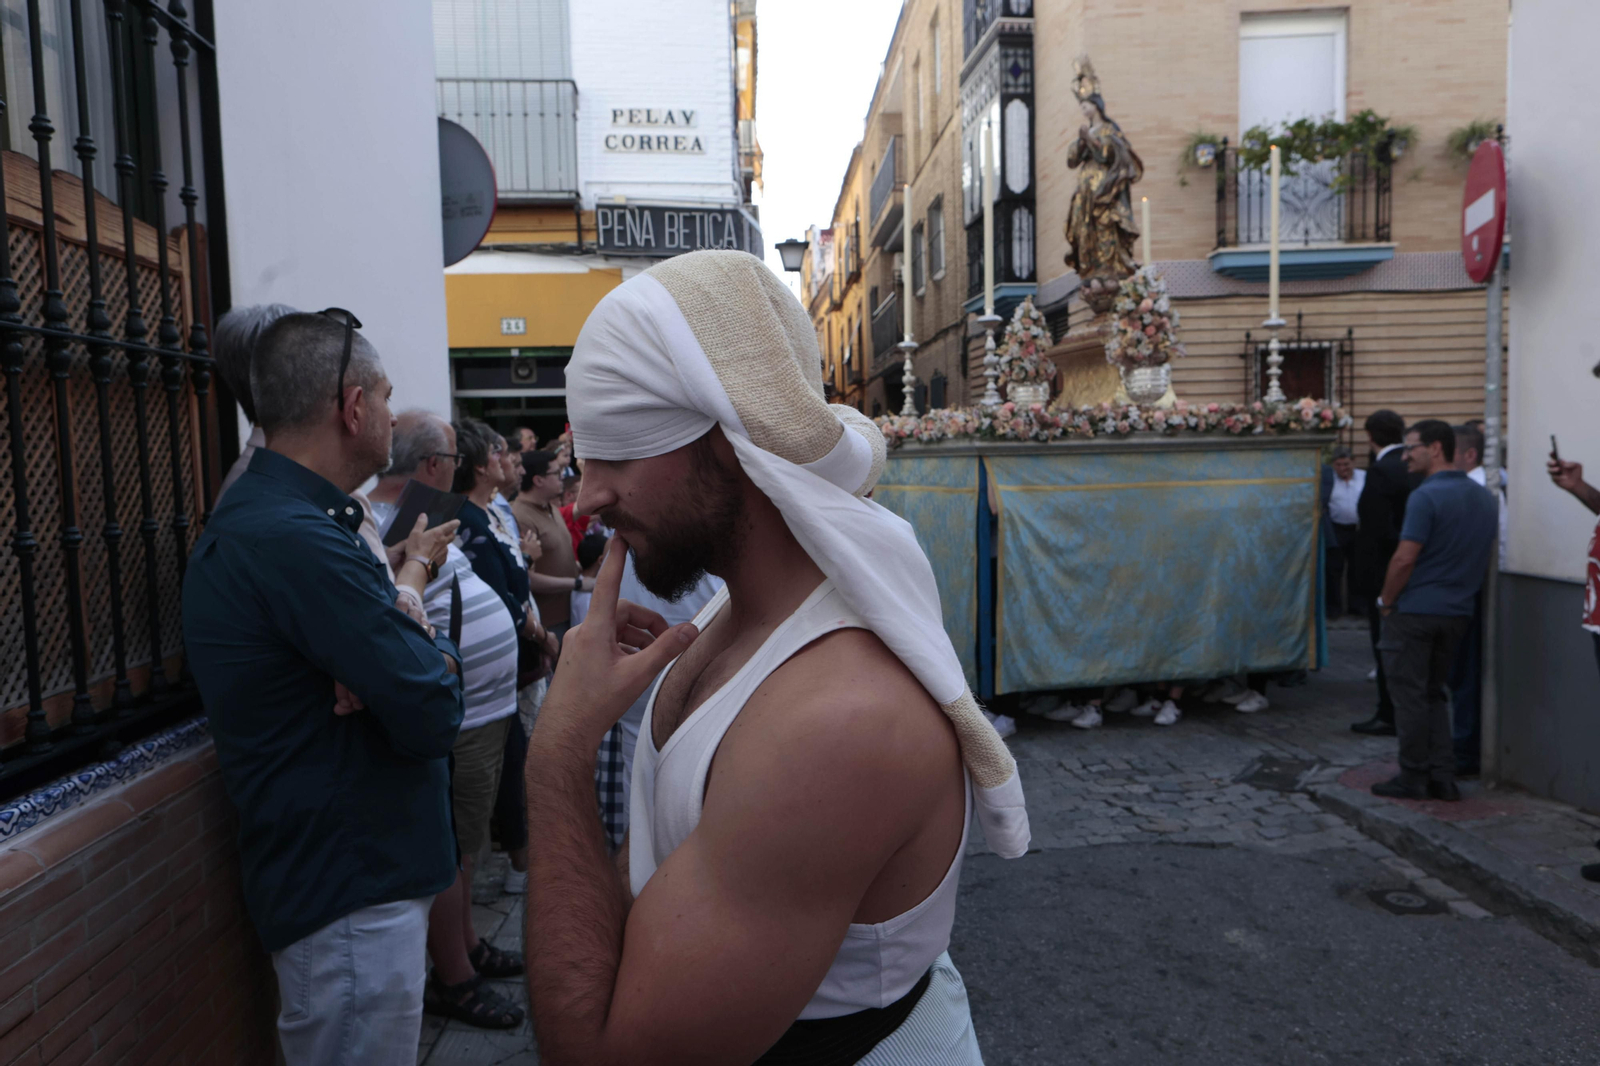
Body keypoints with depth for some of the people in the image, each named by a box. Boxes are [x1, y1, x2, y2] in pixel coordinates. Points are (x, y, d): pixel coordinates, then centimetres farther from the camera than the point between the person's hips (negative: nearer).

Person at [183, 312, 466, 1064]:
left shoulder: (268, 517, 9)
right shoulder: (295, 540, -26)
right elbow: (430, 715, -27)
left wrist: (410, 634, -16)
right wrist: (434, 654, -6)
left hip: (357, 869, 10)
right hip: (349, 892, -10)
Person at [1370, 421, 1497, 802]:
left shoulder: (1427, 496, -17)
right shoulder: (1484, 497, 9)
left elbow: (1405, 559, -20)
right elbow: (1486, 556, 15)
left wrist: (1386, 600, -7)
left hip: (1415, 611, -8)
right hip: (1457, 611, 8)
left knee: (1411, 695, 2)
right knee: (1435, 693, 17)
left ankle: (1413, 778, 9)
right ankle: (1442, 778, 16)